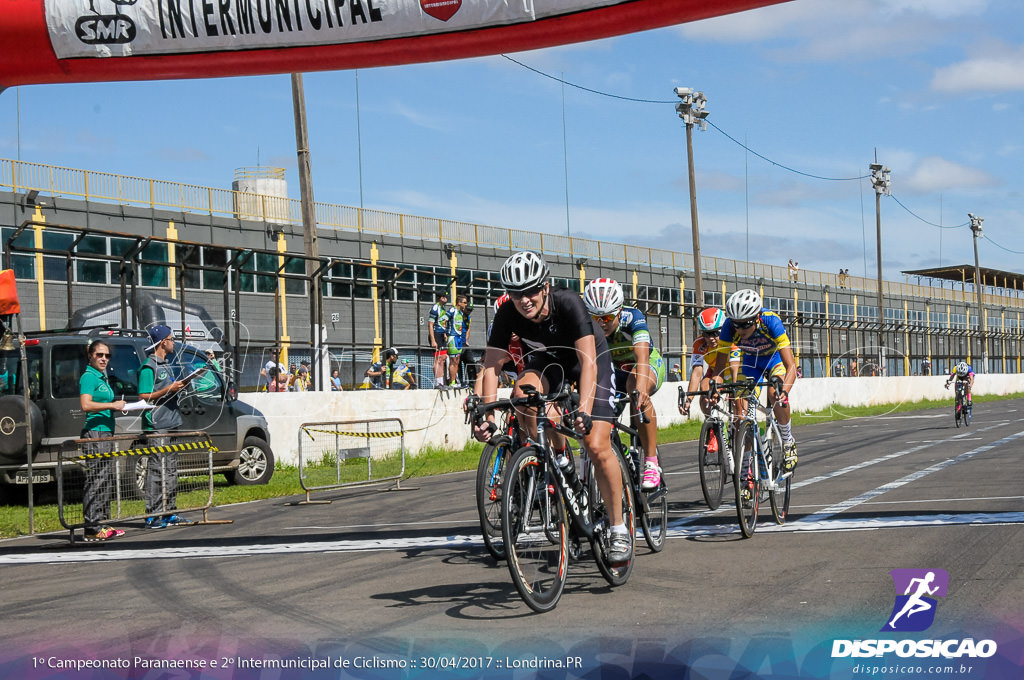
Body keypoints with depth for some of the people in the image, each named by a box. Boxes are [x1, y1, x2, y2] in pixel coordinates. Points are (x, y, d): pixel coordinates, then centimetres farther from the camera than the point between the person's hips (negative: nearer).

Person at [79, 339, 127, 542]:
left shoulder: (102, 377, 19)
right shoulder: (88, 377, -9)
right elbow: (86, 405, -22)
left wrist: (117, 404, 13)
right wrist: (112, 405, -17)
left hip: (105, 433, 10)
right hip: (94, 433, -10)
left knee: (107, 480, 13)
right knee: (96, 481, -11)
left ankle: (102, 523, 20)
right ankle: (92, 528, -10)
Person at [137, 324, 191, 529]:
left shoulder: (166, 365, 19)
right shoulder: (148, 367, -10)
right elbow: (144, 397, -15)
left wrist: (179, 387, 10)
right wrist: (169, 389, -19)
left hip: (171, 424, 10)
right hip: (156, 426, -10)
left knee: (171, 470, 11)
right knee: (157, 470, -9)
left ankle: (169, 513, 17)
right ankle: (152, 516, -8)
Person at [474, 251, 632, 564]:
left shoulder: (568, 303, -36)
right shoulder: (507, 315, -25)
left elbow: (588, 362, -42)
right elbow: (491, 366, -24)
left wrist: (583, 411, -55)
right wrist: (486, 417, -36)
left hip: (591, 358, -3)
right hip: (546, 360, 3)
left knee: (597, 446, -16)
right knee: (522, 393, -32)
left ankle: (619, 529, -1)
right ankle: (559, 460, -9)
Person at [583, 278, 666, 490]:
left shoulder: (633, 318, -32)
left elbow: (641, 357, -47)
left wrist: (640, 387, -65)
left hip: (650, 366, -4)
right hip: (614, 371, 4)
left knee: (637, 389, -38)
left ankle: (651, 462, -34)